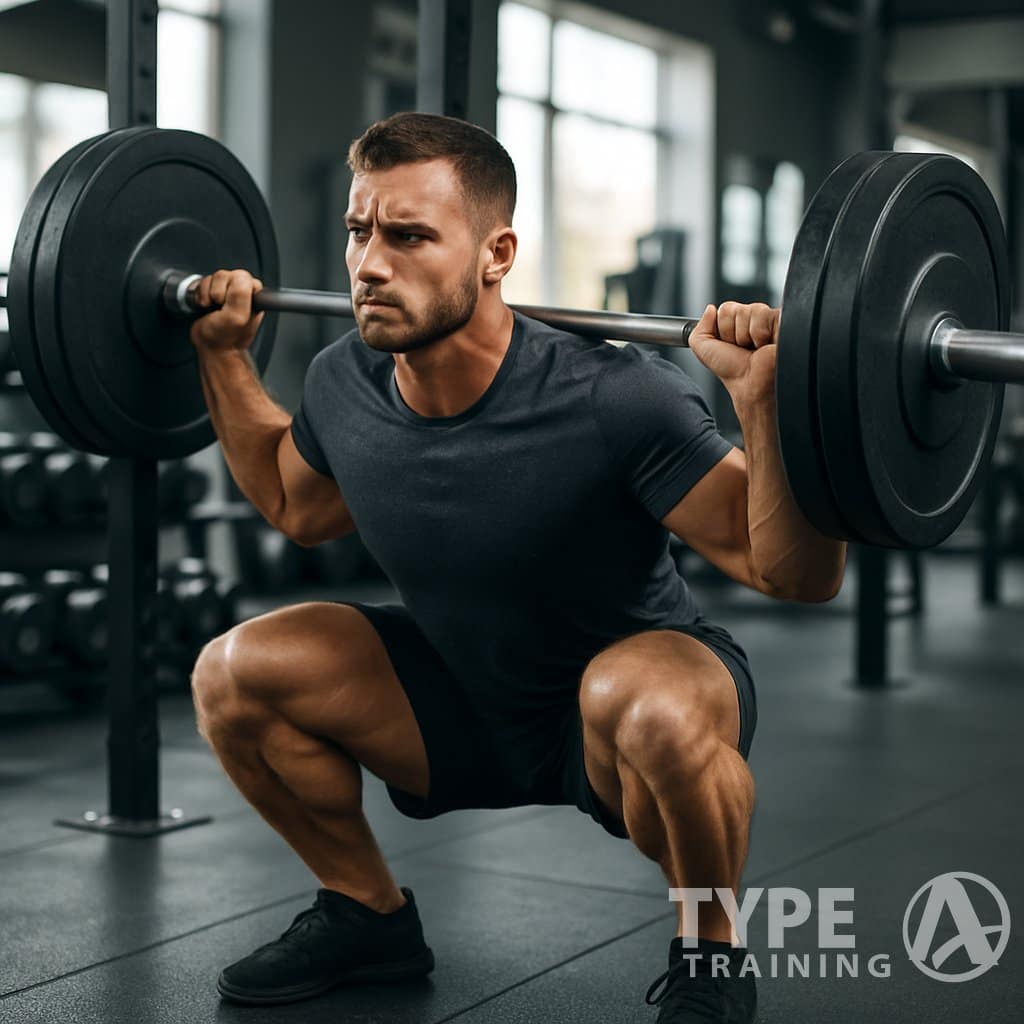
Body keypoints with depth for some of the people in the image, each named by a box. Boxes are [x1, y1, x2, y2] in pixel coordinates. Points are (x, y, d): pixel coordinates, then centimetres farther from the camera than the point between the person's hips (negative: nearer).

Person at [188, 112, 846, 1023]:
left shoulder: (608, 401, -31)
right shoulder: (345, 386, -13)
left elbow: (798, 575, -28)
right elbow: (296, 508, 12)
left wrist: (762, 401, -43)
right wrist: (225, 358, 4)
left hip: (639, 683, -5)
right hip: (470, 698, 5)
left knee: (651, 707, -40)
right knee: (234, 673, -9)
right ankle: (370, 915, 13)